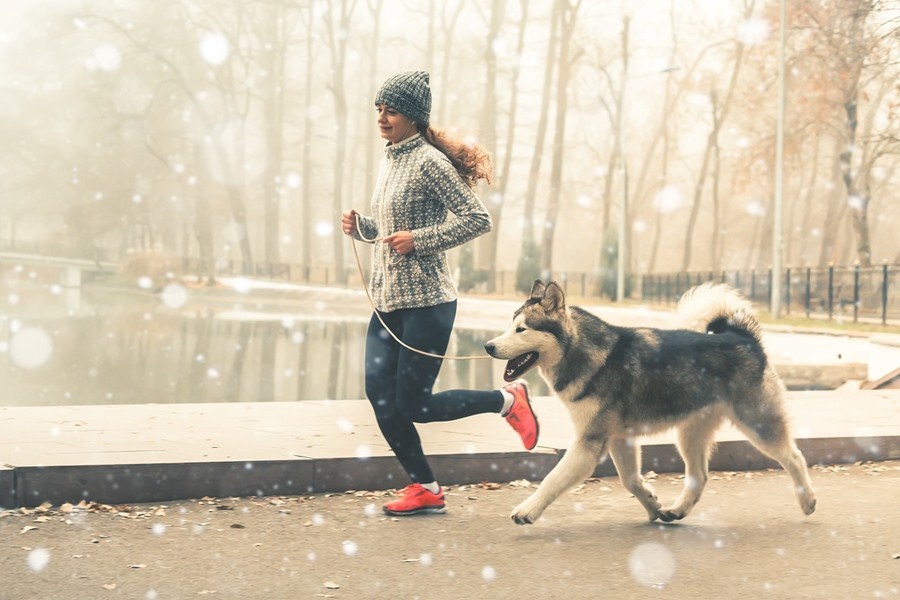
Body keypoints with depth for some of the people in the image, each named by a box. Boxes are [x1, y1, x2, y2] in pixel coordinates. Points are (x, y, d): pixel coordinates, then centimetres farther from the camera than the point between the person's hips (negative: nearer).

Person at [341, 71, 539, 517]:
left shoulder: (428, 162, -12)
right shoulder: (388, 161, 14)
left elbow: (478, 220, -16)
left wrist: (419, 240, -20)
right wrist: (359, 226, 6)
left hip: (426, 301, -8)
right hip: (386, 300, 8)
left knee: (413, 405, -5)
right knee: (380, 396, 1)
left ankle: (508, 400, 16)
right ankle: (425, 489, 15)